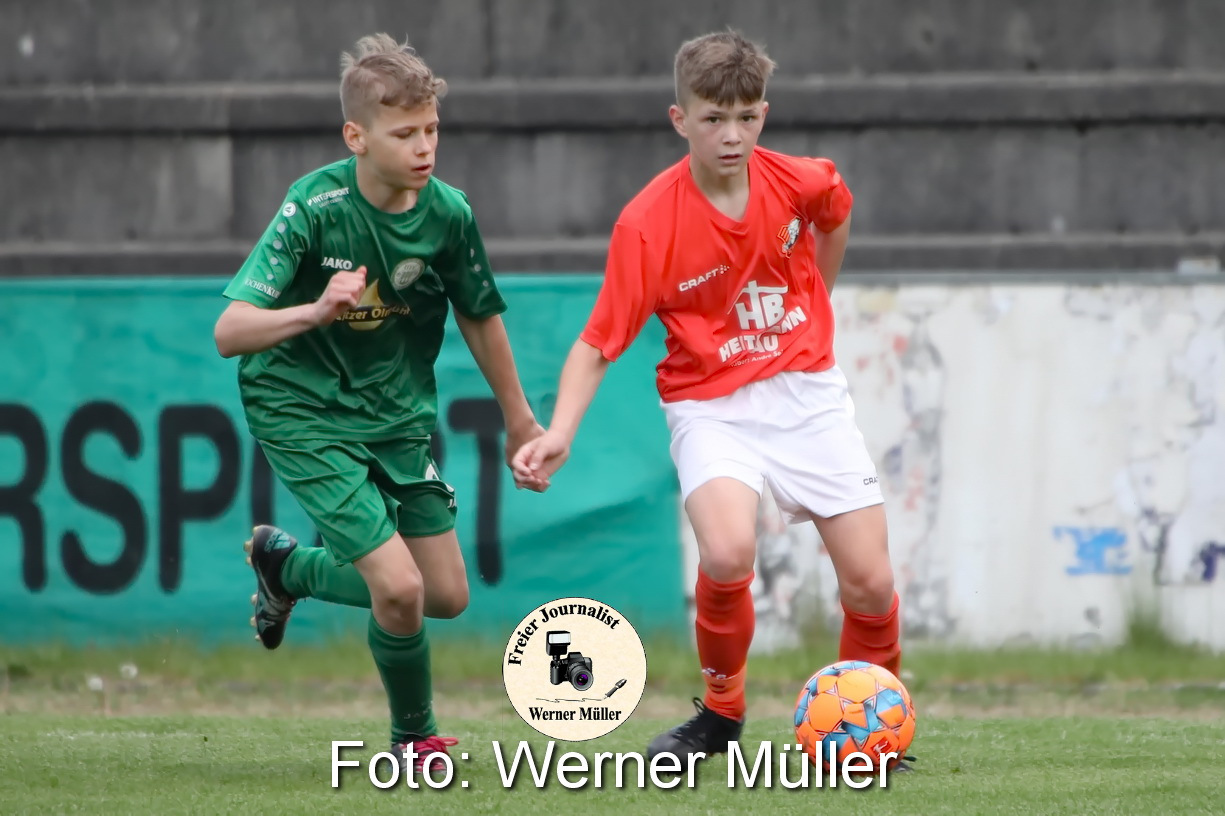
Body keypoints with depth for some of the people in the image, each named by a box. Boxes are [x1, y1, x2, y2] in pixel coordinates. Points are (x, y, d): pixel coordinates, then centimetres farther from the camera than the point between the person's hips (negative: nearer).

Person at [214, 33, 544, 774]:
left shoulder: (449, 213, -11)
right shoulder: (315, 207, -24)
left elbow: (480, 317, 8)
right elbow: (229, 332, -29)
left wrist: (519, 421, 17)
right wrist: (314, 311, -47)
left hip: (397, 410, 6)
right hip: (303, 413, -6)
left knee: (448, 597, 9)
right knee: (399, 586, -17)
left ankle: (287, 567, 34)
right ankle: (415, 737, 12)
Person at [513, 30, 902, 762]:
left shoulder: (800, 182, -7)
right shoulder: (648, 223, -17)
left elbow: (837, 212, 19)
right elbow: (600, 342, -15)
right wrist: (560, 433, -28)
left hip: (807, 391, 3)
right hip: (712, 406, -3)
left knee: (870, 585, -5)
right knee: (727, 554, -30)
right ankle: (723, 713, -4)